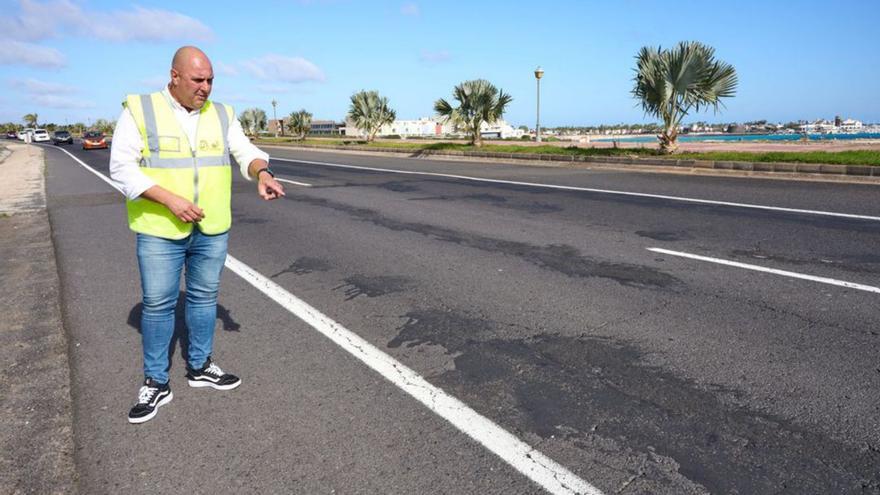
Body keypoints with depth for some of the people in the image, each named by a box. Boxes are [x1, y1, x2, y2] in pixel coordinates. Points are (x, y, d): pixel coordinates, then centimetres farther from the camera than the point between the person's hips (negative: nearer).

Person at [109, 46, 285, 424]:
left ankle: (199, 367, 30)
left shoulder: (222, 115, 6)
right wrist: (170, 199, -20)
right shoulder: (139, 111, -6)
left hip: (212, 229, 4)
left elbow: (247, 153, 2)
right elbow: (122, 168, -10)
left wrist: (263, 174, -21)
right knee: (158, 304, 4)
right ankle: (156, 383, 18)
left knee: (204, 297, 14)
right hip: (160, 230, -4)